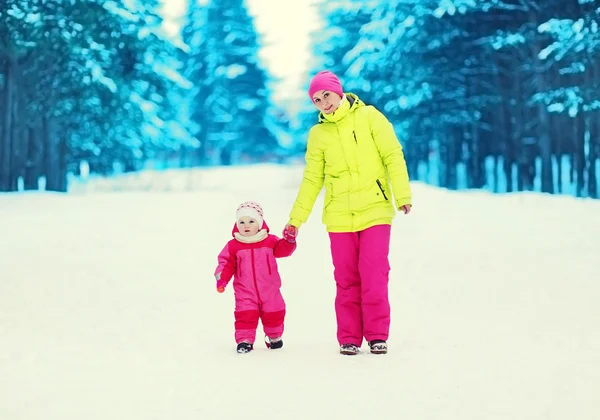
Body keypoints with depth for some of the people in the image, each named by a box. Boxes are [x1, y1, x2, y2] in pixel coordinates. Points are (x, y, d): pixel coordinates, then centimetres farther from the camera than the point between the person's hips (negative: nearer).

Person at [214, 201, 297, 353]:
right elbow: (227, 263, -3)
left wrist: (289, 240, -15)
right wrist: (221, 276, -18)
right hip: (245, 292, -1)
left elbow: (283, 250, 3)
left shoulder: (270, 241, 0)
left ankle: (274, 337, 33)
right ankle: (244, 340, 2)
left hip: (269, 290, 1)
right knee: (245, 314, -11)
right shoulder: (233, 246, -4)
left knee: (273, 314, 10)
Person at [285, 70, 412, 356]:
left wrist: (402, 195, -8)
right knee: (346, 279, 1)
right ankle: (349, 338, 8)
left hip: (375, 211, -2)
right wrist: (296, 219, 9)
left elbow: (393, 155, -1)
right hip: (339, 217, 2)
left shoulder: (368, 116, 1)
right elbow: (312, 180, 12)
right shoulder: (318, 134, 7)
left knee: (374, 275, -8)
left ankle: (377, 335, 2)